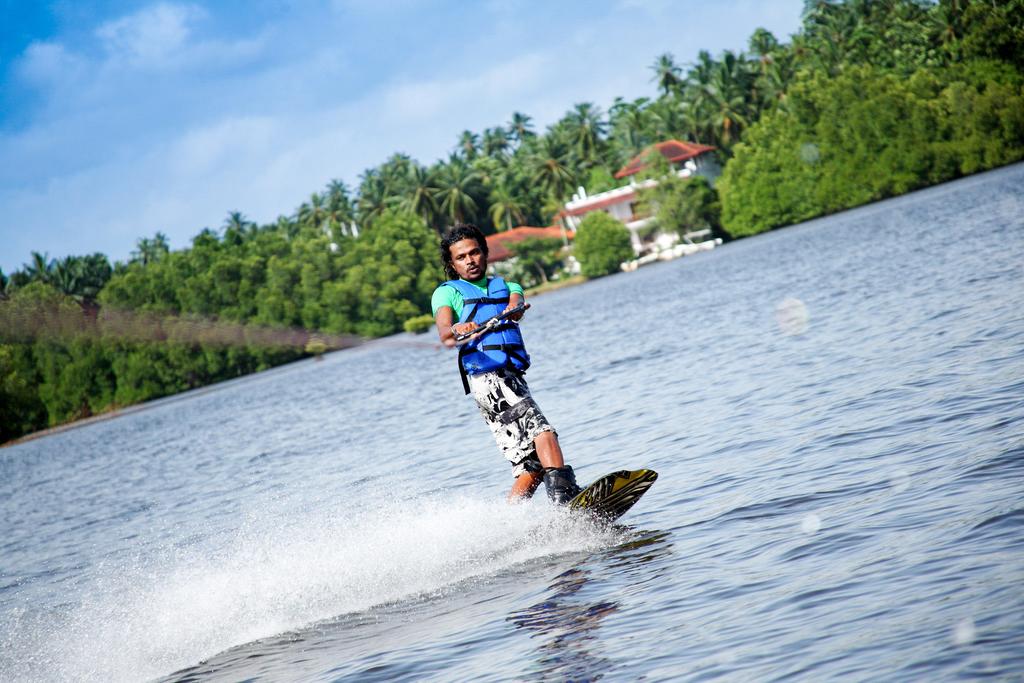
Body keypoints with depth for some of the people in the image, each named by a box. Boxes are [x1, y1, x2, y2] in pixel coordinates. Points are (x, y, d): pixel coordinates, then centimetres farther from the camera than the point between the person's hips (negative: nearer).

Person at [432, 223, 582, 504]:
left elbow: (517, 304, 0)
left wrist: (514, 309, -26)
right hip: (487, 378, -6)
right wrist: (456, 331, -33)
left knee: (532, 466, -1)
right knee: (540, 428, -27)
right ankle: (564, 493, -40)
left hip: (514, 378, 6)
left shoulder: (506, 288, 26)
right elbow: (445, 335, -8)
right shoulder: (447, 293, 13)